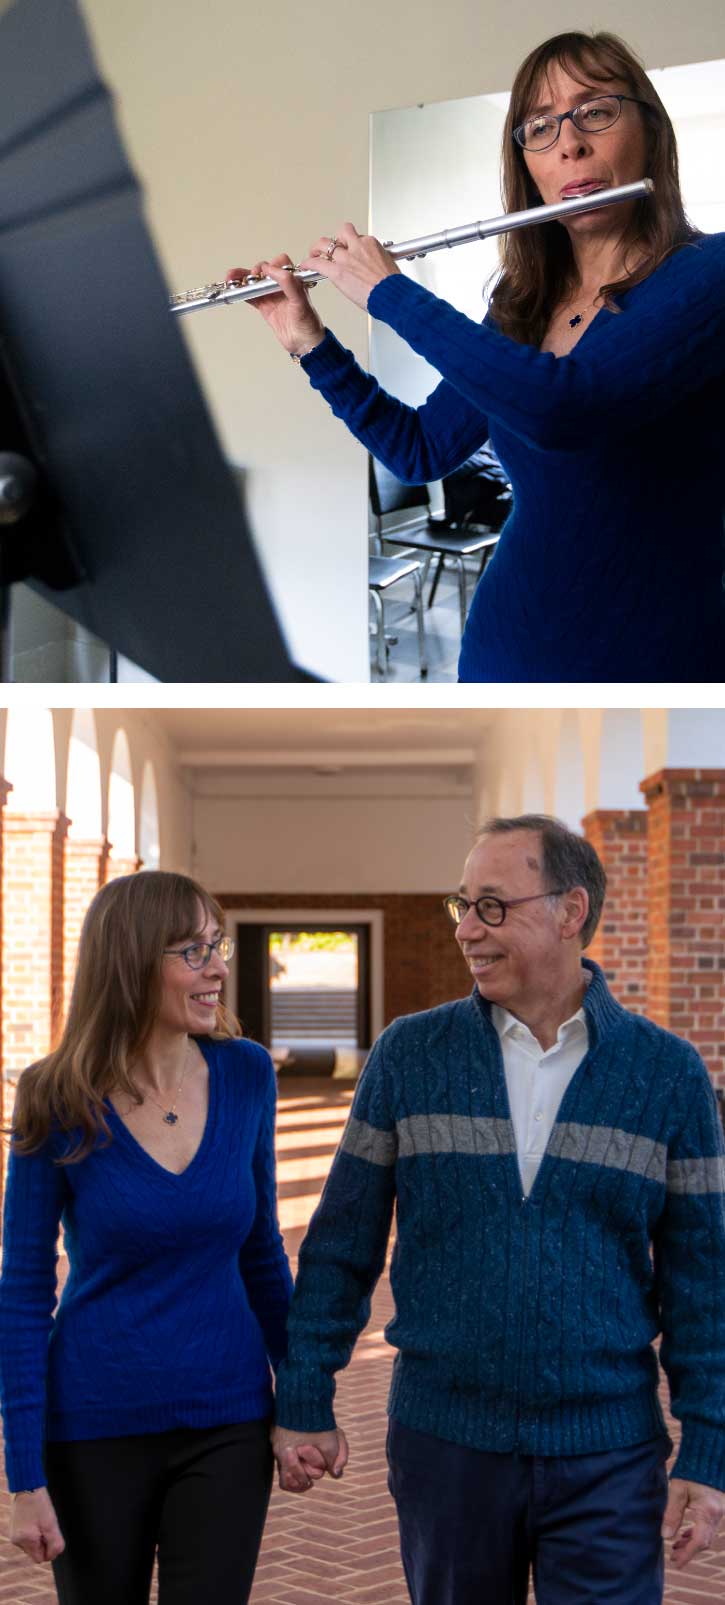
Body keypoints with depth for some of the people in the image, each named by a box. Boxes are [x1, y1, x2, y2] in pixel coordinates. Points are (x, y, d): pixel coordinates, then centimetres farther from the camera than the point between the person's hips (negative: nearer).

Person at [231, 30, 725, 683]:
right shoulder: (521, 302, 7)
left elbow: (562, 406, -28)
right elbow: (420, 451, 15)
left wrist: (390, 291, -16)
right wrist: (309, 342, 3)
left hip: (652, 655, -5)